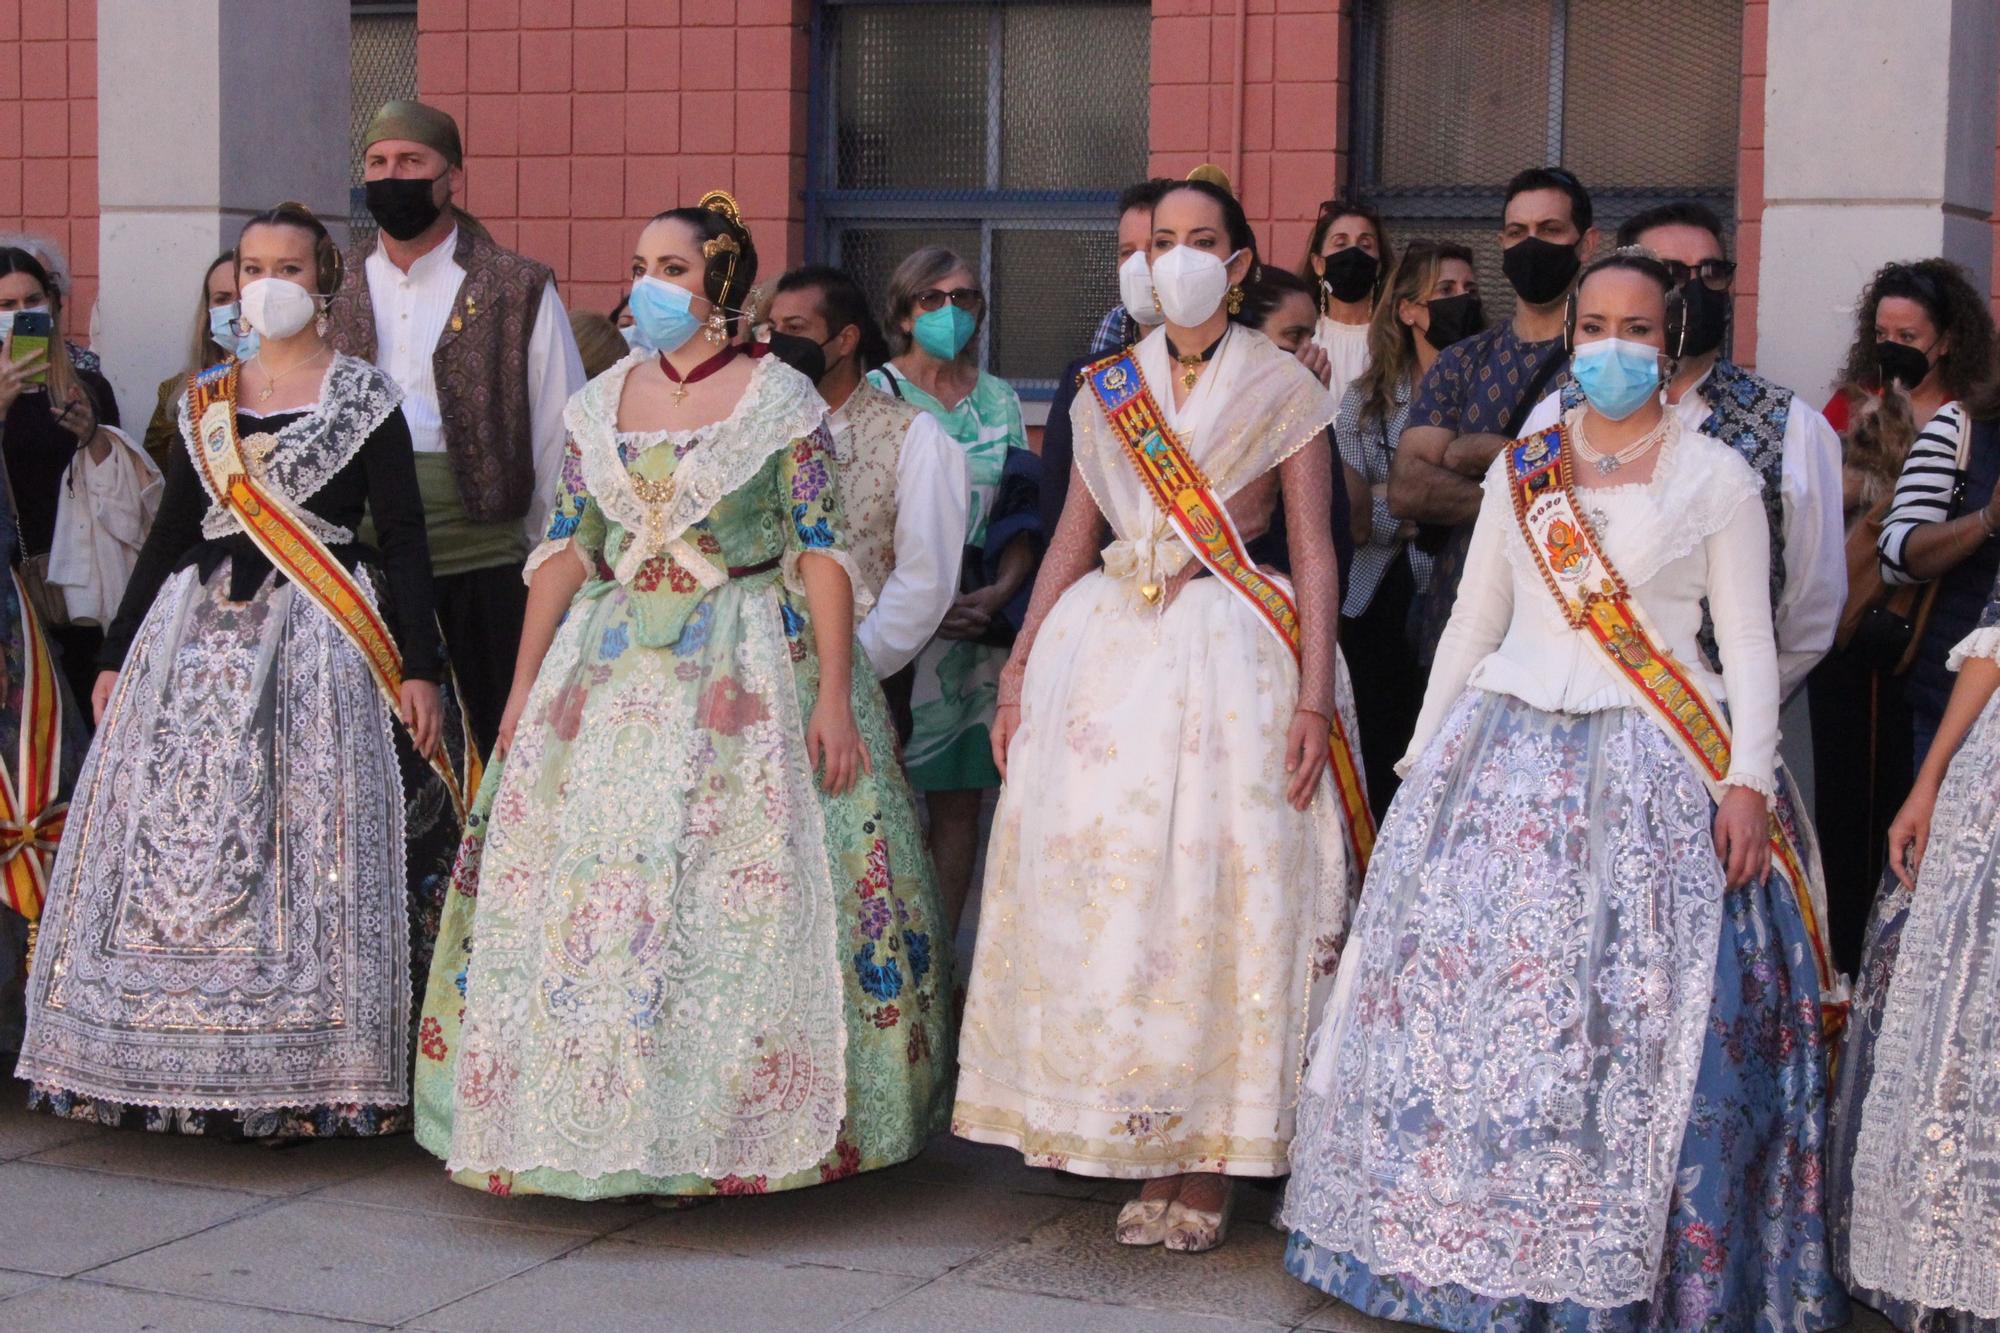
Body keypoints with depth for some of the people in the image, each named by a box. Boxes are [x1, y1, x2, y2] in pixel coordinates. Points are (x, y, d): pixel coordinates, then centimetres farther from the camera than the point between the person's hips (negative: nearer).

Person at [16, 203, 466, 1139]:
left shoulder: (362, 397, 2)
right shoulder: (207, 400, 15)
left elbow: (404, 539, -1)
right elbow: (170, 533, 17)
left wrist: (419, 668, -9)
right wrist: (117, 656, 14)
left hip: (316, 642, -4)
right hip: (199, 635, 5)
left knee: (304, 847, -7)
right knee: (172, 841, -1)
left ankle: (304, 1080, -2)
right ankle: (191, 1071, 7)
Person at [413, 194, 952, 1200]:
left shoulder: (782, 399, -2)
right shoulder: (600, 404, 11)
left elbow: (821, 551, -6)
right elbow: (565, 550, 11)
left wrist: (834, 694, -14)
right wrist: (524, 688, 6)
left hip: (748, 672, -4)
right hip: (609, 670, 4)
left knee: (743, 897, -6)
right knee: (584, 891, 1)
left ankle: (738, 1131, 6)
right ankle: (610, 1127, 12)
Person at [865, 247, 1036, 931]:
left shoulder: (999, 400, 12)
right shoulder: (877, 393, 1)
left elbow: (1025, 519, 10)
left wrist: (998, 594, -9)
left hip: (978, 617, 4)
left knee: (959, 797, 4)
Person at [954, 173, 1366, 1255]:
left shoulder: (1284, 389, 3)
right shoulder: (1106, 389, 14)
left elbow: (1314, 553, -1)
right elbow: (1072, 540, 14)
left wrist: (1314, 694, -10)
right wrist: (1018, 675, 8)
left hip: (1234, 657, -3)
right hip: (1107, 651, 4)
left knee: (1219, 889, -5)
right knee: (1102, 884, 0)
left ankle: (1208, 1165, 3)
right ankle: (1142, 1159, 9)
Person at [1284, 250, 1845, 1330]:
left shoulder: (1716, 475, 5)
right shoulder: (1521, 469, 14)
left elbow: (1749, 641, 2)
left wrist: (1748, 782, -9)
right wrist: (1423, 756, 11)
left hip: (1651, 772, -3)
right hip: (1507, 754, 3)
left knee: (1629, 1020, -8)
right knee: (1470, 992, -2)